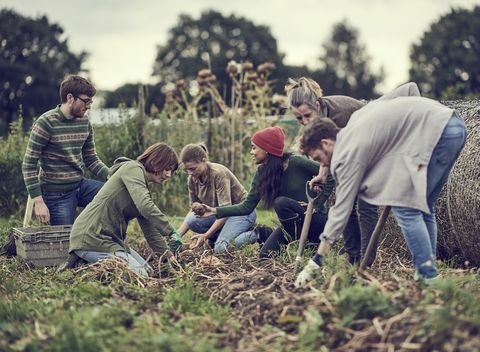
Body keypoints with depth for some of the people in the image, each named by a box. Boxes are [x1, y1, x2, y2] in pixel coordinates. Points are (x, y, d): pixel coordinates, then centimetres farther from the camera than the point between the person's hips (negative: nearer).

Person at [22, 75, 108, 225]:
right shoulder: (46, 123, -15)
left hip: (81, 185, 6)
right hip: (57, 195, -6)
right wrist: (38, 201, -20)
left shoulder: (85, 123, 5)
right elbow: (29, 165, -15)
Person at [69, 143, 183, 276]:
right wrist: (171, 232, -25)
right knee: (139, 274, -16)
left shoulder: (144, 187, 19)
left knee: (147, 270, 8)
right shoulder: (132, 168, -10)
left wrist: (168, 256, 7)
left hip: (111, 239, 10)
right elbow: (145, 206, -26)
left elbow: (149, 226, 16)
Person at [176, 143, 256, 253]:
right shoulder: (192, 179, -3)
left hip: (242, 211, -7)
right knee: (191, 220, -21)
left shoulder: (218, 173, -25)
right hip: (220, 213, 7)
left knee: (221, 248, -29)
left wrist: (206, 235, -32)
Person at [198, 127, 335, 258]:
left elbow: (330, 177, -15)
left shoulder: (296, 163, -19)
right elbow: (247, 206, -1)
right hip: (293, 223, 6)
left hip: (316, 219, -6)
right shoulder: (261, 173, -1)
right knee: (266, 254, -9)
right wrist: (216, 211, -9)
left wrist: (316, 204, -19)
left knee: (281, 202, -30)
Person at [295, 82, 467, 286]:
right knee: (423, 207, 14)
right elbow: (410, 88, 22)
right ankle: (428, 270, 13)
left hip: (436, 132, -10)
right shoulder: (358, 117, 20)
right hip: (454, 125, 10)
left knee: (405, 207, -6)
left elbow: (341, 208, -4)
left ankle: (427, 277, -8)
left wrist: (316, 262, -1)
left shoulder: (349, 153, -4)